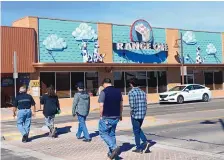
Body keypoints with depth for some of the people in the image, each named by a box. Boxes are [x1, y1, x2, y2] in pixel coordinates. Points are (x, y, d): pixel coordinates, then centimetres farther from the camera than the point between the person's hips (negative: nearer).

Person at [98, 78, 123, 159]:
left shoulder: (104, 92, -12)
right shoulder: (118, 91, 6)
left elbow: (101, 106, -15)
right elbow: (121, 105, 11)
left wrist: (101, 116, -2)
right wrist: (120, 115, 22)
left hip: (106, 117, -6)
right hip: (116, 117, 6)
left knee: (103, 133, 8)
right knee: (112, 134, 17)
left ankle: (114, 147, -9)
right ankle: (111, 153, 21)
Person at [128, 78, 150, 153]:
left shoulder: (131, 92, -12)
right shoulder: (142, 92, 7)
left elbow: (132, 105, -19)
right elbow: (145, 104, 6)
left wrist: (132, 112, -2)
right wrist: (143, 112, 14)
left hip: (135, 115, -6)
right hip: (142, 114, 6)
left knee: (136, 131, 6)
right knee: (138, 129, 23)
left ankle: (139, 148, 11)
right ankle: (145, 141, 6)